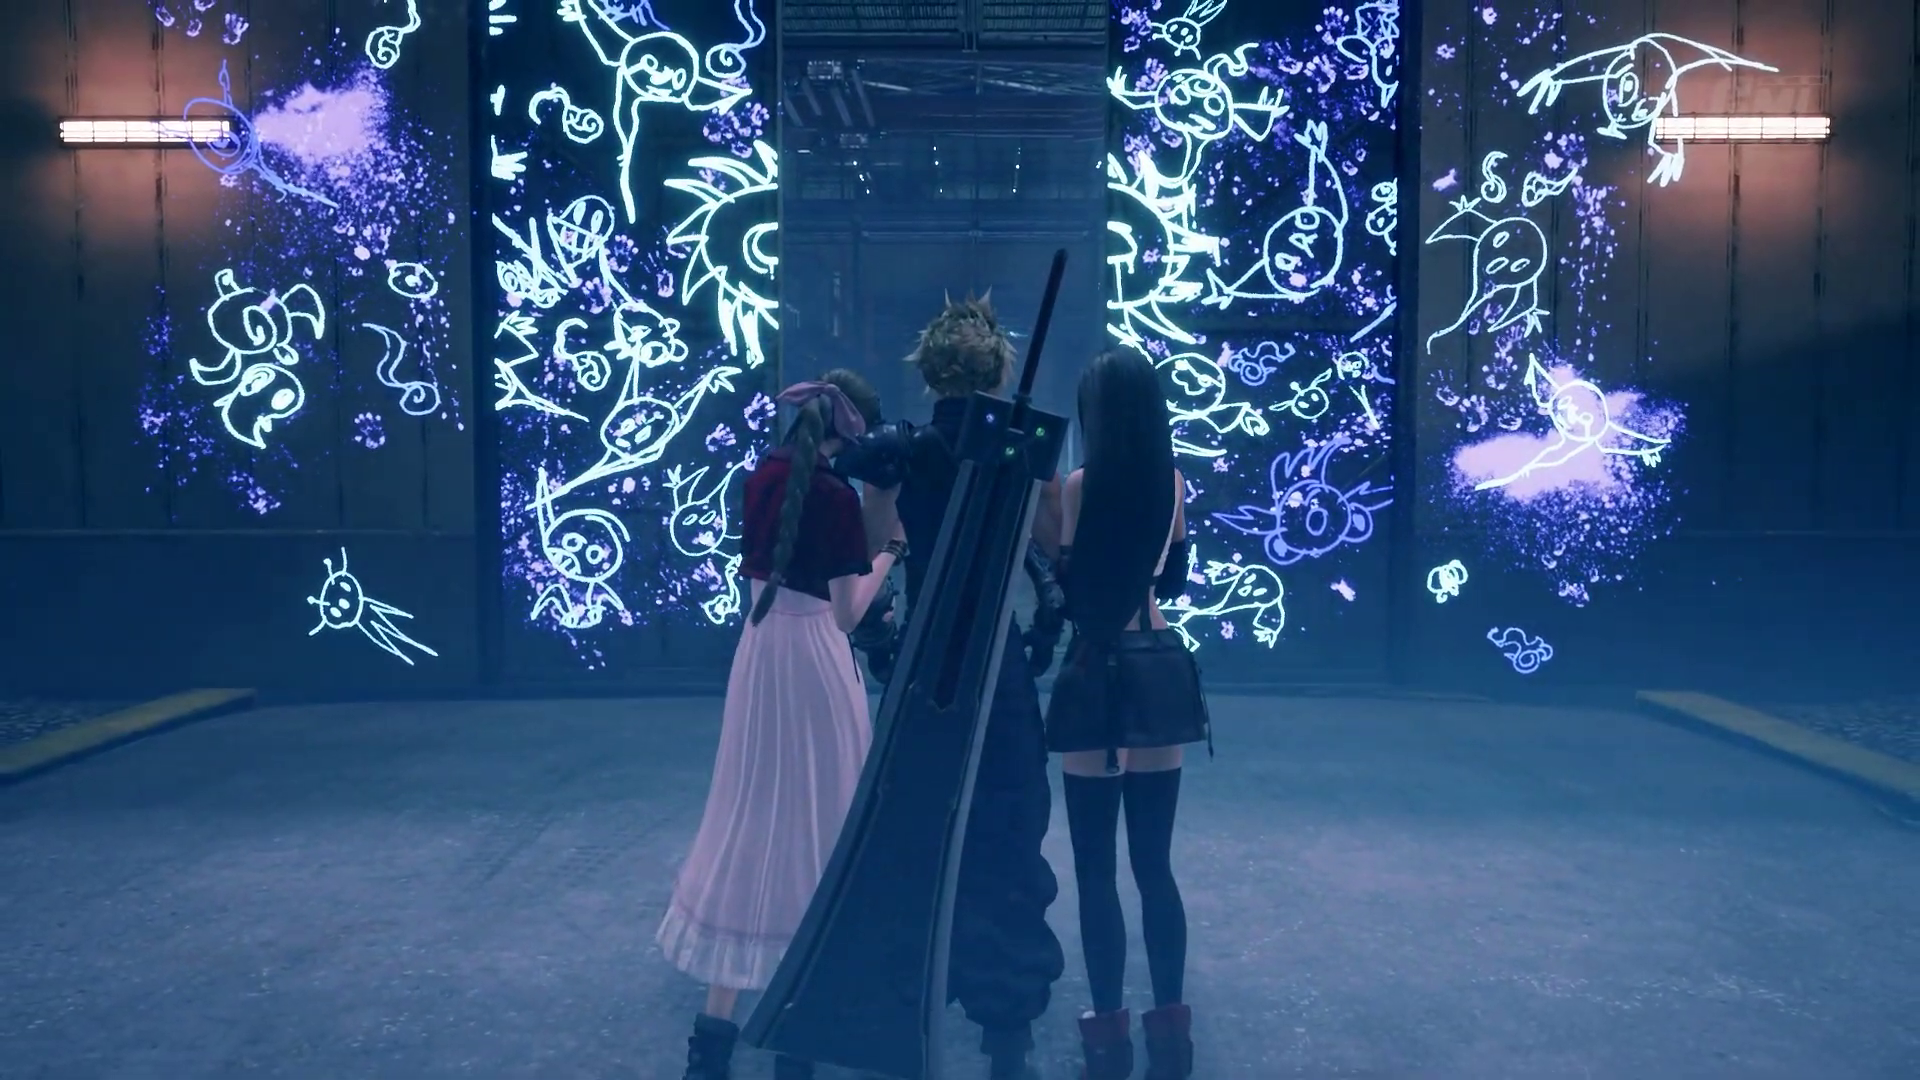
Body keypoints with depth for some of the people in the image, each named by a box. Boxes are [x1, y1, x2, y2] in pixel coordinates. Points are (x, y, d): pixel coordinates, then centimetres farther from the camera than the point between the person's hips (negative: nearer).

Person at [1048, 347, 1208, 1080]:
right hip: (1160, 672, 6)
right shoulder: (1171, 482, 7)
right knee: (1154, 861, 12)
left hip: (1100, 675, -5)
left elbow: (1070, 582, -12)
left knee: (1097, 867, 2)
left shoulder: (1081, 484, -10)